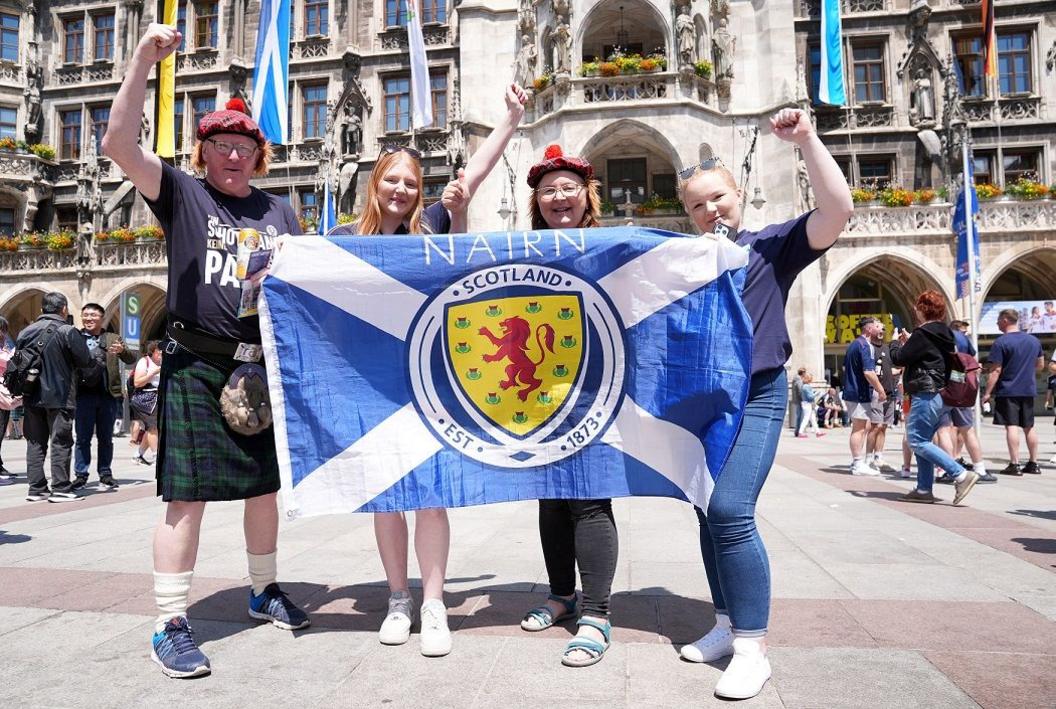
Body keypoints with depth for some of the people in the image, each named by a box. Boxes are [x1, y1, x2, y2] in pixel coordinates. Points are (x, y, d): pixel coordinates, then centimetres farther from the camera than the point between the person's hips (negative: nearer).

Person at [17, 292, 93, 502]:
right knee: (61, 442, 0)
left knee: (35, 442, 11)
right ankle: (60, 488, -1)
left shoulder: (25, 331, 5)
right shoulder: (67, 331, -10)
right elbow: (85, 361, -9)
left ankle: (36, 488, 13)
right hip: (59, 396, -5)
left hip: (32, 396, 5)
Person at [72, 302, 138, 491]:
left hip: (108, 394, 1)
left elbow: (131, 359, 3)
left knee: (105, 438, 8)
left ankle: (105, 474, 15)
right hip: (84, 394, -1)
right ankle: (80, 475, 9)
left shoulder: (112, 339, 11)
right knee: (82, 438, 3)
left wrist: (122, 351, -18)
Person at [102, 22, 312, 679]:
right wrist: (143, 61, -18)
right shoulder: (182, 192, 3)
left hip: (266, 366, 5)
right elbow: (119, 144, -12)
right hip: (197, 367, -4)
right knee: (188, 493, -4)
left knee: (267, 483, 14)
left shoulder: (281, 211, 14)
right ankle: (171, 624, 7)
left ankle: (264, 589, 32)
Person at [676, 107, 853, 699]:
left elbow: (838, 210, -13)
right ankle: (729, 627, 24)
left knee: (730, 512, -17)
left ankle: (752, 649, -5)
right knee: (711, 515, 10)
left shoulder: (771, 245, 1)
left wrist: (807, 140, -14)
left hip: (754, 398, -5)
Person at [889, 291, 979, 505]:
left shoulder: (922, 334, -15)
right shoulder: (942, 333, 14)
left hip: (926, 395, -10)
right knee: (923, 441, 12)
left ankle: (962, 475, -16)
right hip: (939, 395, 10)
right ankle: (924, 489, 14)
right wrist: (908, 342, 16)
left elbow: (899, 358, -11)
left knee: (917, 441, -9)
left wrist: (896, 343, 8)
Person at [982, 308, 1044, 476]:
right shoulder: (1034, 340, 9)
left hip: (1007, 391, -6)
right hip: (1029, 390, 6)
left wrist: (988, 393, -11)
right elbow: (1040, 365, 18)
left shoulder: (1000, 342, -11)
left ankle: (1014, 465, -9)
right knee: (1029, 427, 13)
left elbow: (996, 370, -15)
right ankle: (1033, 464, 18)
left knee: (1012, 426, -7)